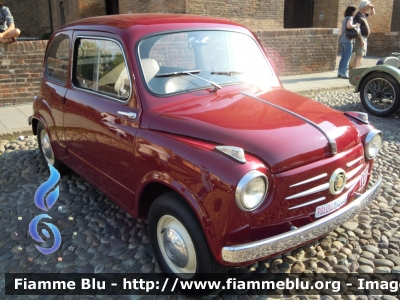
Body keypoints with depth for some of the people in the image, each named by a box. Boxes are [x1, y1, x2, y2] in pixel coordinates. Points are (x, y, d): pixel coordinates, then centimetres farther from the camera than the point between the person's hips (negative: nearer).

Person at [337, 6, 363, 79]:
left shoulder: (345, 19, 19)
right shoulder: (350, 18, -8)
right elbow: (349, 26, -28)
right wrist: (356, 25, -12)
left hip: (342, 40, 9)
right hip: (348, 41, -9)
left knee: (343, 58, 12)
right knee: (347, 58, -8)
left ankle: (340, 72, 13)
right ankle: (344, 73, -10)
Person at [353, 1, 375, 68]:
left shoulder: (363, 15, 16)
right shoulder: (358, 16, -13)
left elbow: (372, 14, 31)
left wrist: (372, 7, 10)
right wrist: (361, 40, -25)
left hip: (364, 38, 10)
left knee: (360, 55, 10)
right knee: (359, 55, -15)